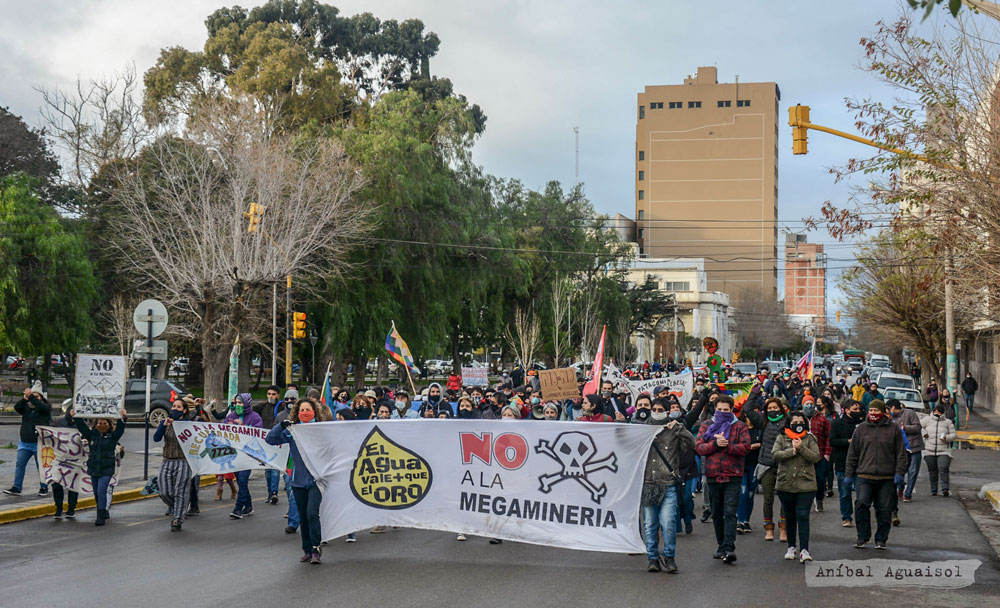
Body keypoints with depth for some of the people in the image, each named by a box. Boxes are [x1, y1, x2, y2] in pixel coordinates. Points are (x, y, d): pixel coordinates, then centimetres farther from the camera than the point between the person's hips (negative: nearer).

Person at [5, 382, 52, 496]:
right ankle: (16, 488, 0)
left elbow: (41, 406, -23)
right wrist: (25, 399, -27)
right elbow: (16, 407, -10)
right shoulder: (26, 407, 8)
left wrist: (31, 397, -31)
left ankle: (44, 488, 14)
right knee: (19, 464, -2)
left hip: (40, 444, -4)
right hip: (25, 443, 4)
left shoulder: (46, 407, -1)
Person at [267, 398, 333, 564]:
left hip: (316, 479, -4)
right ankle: (307, 550, 23)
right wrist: (281, 425, -11)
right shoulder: (292, 431, 4)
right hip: (298, 481, 4)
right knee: (303, 517, 12)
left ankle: (316, 549, -6)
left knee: (312, 513, -16)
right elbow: (270, 439, 3)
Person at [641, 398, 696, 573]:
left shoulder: (674, 430, 5)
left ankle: (669, 557, 8)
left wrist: (680, 429, -17)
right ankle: (653, 558, 15)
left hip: (668, 485, -3)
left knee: (668, 524, -9)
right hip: (647, 484, 3)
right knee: (649, 525, 5)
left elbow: (692, 445, -7)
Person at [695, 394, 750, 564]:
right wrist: (715, 444, -15)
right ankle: (722, 546, 22)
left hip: (732, 475, -3)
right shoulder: (706, 425, 11)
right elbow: (699, 447, 0)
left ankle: (729, 548, -18)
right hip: (712, 475, 3)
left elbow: (746, 447, -6)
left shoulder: (739, 427, 6)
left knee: (730, 513, -12)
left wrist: (727, 446, -17)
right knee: (717, 514, 11)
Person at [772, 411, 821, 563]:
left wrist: (801, 448, -17)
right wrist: (792, 451, -16)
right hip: (785, 485, 2)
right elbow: (775, 455, -7)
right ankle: (791, 547, 26)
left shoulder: (810, 439, 5)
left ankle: (804, 550, -13)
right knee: (790, 517, 12)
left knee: (803, 516, -11)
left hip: (806, 485, -2)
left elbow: (816, 457, -7)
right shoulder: (781, 438, 7)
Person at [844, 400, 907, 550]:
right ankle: (863, 537, 1)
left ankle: (881, 539, 16)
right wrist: (849, 474, 7)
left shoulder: (893, 429, 5)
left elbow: (901, 453, 6)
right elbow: (852, 453, 11)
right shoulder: (861, 429, 8)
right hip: (865, 476, 0)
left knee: (884, 509, 2)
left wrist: (899, 473, -4)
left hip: (886, 478, 0)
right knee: (861, 504, -13)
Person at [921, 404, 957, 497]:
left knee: (944, 469, -18)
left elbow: (954, 435, 6)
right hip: (929, 451, 1)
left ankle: (945, 489, -17)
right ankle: (933, 490, 16)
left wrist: (946, 437, -14)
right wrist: (923, 433, -4)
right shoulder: (927, 420, 5)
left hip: (943, 451, -1)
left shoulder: (948, 422, 5)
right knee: (932, 471, 6)